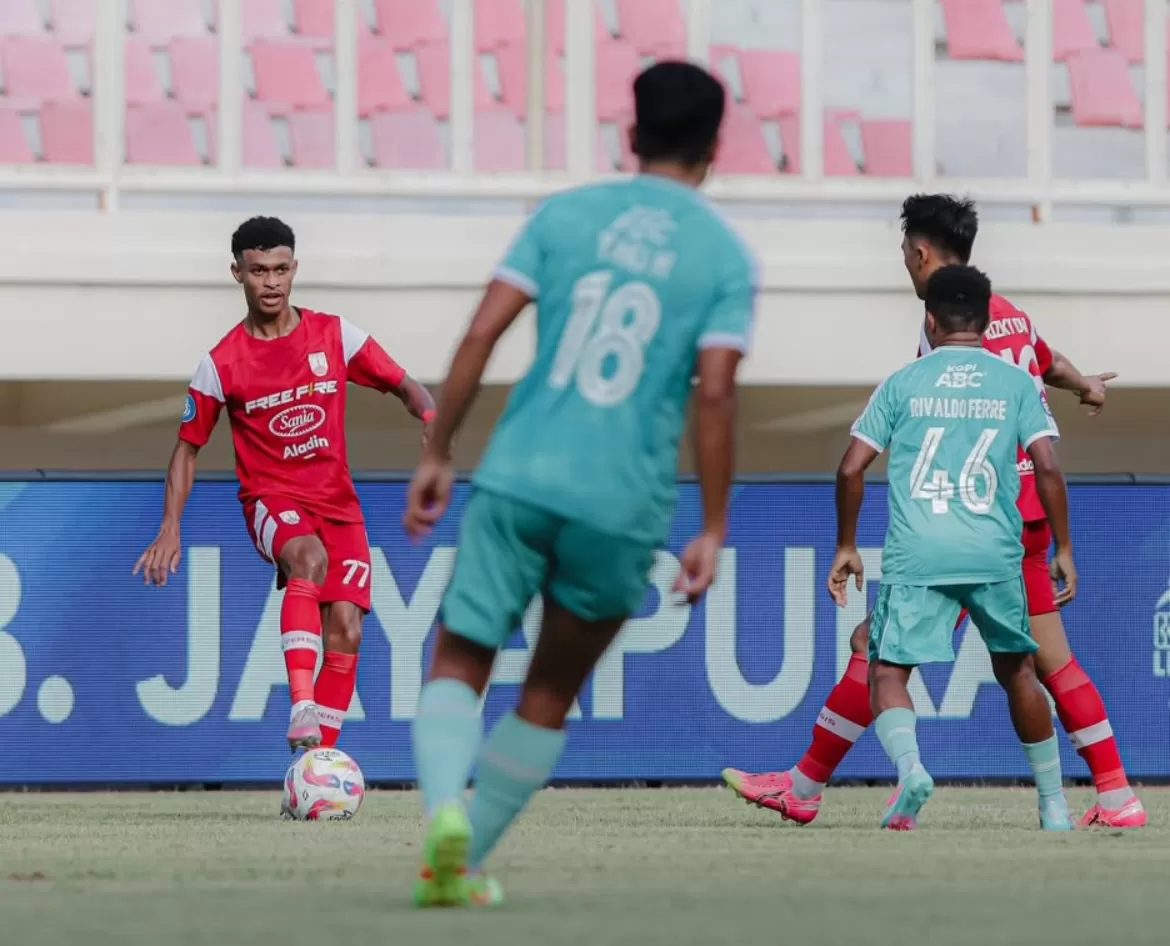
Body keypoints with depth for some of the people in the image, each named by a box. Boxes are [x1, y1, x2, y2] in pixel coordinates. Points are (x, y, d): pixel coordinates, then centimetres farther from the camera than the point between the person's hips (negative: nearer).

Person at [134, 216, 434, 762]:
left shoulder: (333, 335, 1)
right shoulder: (221, 364, -3)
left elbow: (405, 387, 9)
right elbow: (188, 447, 6)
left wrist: (429, 418, -14)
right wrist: (170, 528, -5)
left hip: (337, 502, 3)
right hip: (271, 499, -3)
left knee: (345, 630, -12)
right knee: (309, 557, -37)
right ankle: (302, 709, -45)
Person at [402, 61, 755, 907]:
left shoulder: (566, 215, 8)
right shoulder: (726, 257, 3)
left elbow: (481, 336, 0)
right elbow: (715, 392, -7)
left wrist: (437, 454, 7)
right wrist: (714, 532, -3)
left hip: (518, 479, 0)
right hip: (623, 507, 0)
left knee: (458, 666, 4)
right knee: (551, 694, 18)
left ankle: (446, 807, -24)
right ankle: (465, 862, 19)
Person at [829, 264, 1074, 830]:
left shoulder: (902, 384, 8)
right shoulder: (1015, 384, 8)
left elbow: (851, 469, 5)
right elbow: (1047, 467, -1)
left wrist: (845, 546, 15)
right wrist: (1063, 549, 7)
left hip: (916, 556, -2)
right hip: (995, 556, 2)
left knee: (887, 674, 1)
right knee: (1016, 669, 20)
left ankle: (909, 765, -30)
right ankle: (1053, 804, 23)